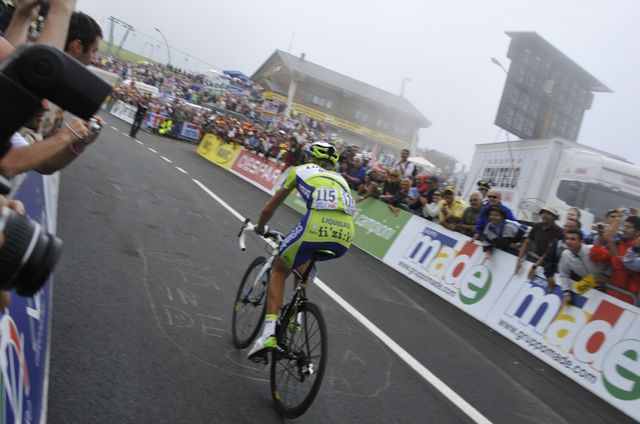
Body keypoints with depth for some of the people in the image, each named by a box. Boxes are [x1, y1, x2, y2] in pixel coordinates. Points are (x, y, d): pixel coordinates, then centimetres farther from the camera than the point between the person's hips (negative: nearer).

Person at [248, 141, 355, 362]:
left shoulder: (299, 170, 27)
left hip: (317, 225, -4)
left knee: (279, 271, 18)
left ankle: (269, 332, 2)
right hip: (345, 235, 4)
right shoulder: (340, 178, 36)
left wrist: (260, 228, 52)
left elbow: (269, 209, 32)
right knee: (304, 262, 35)